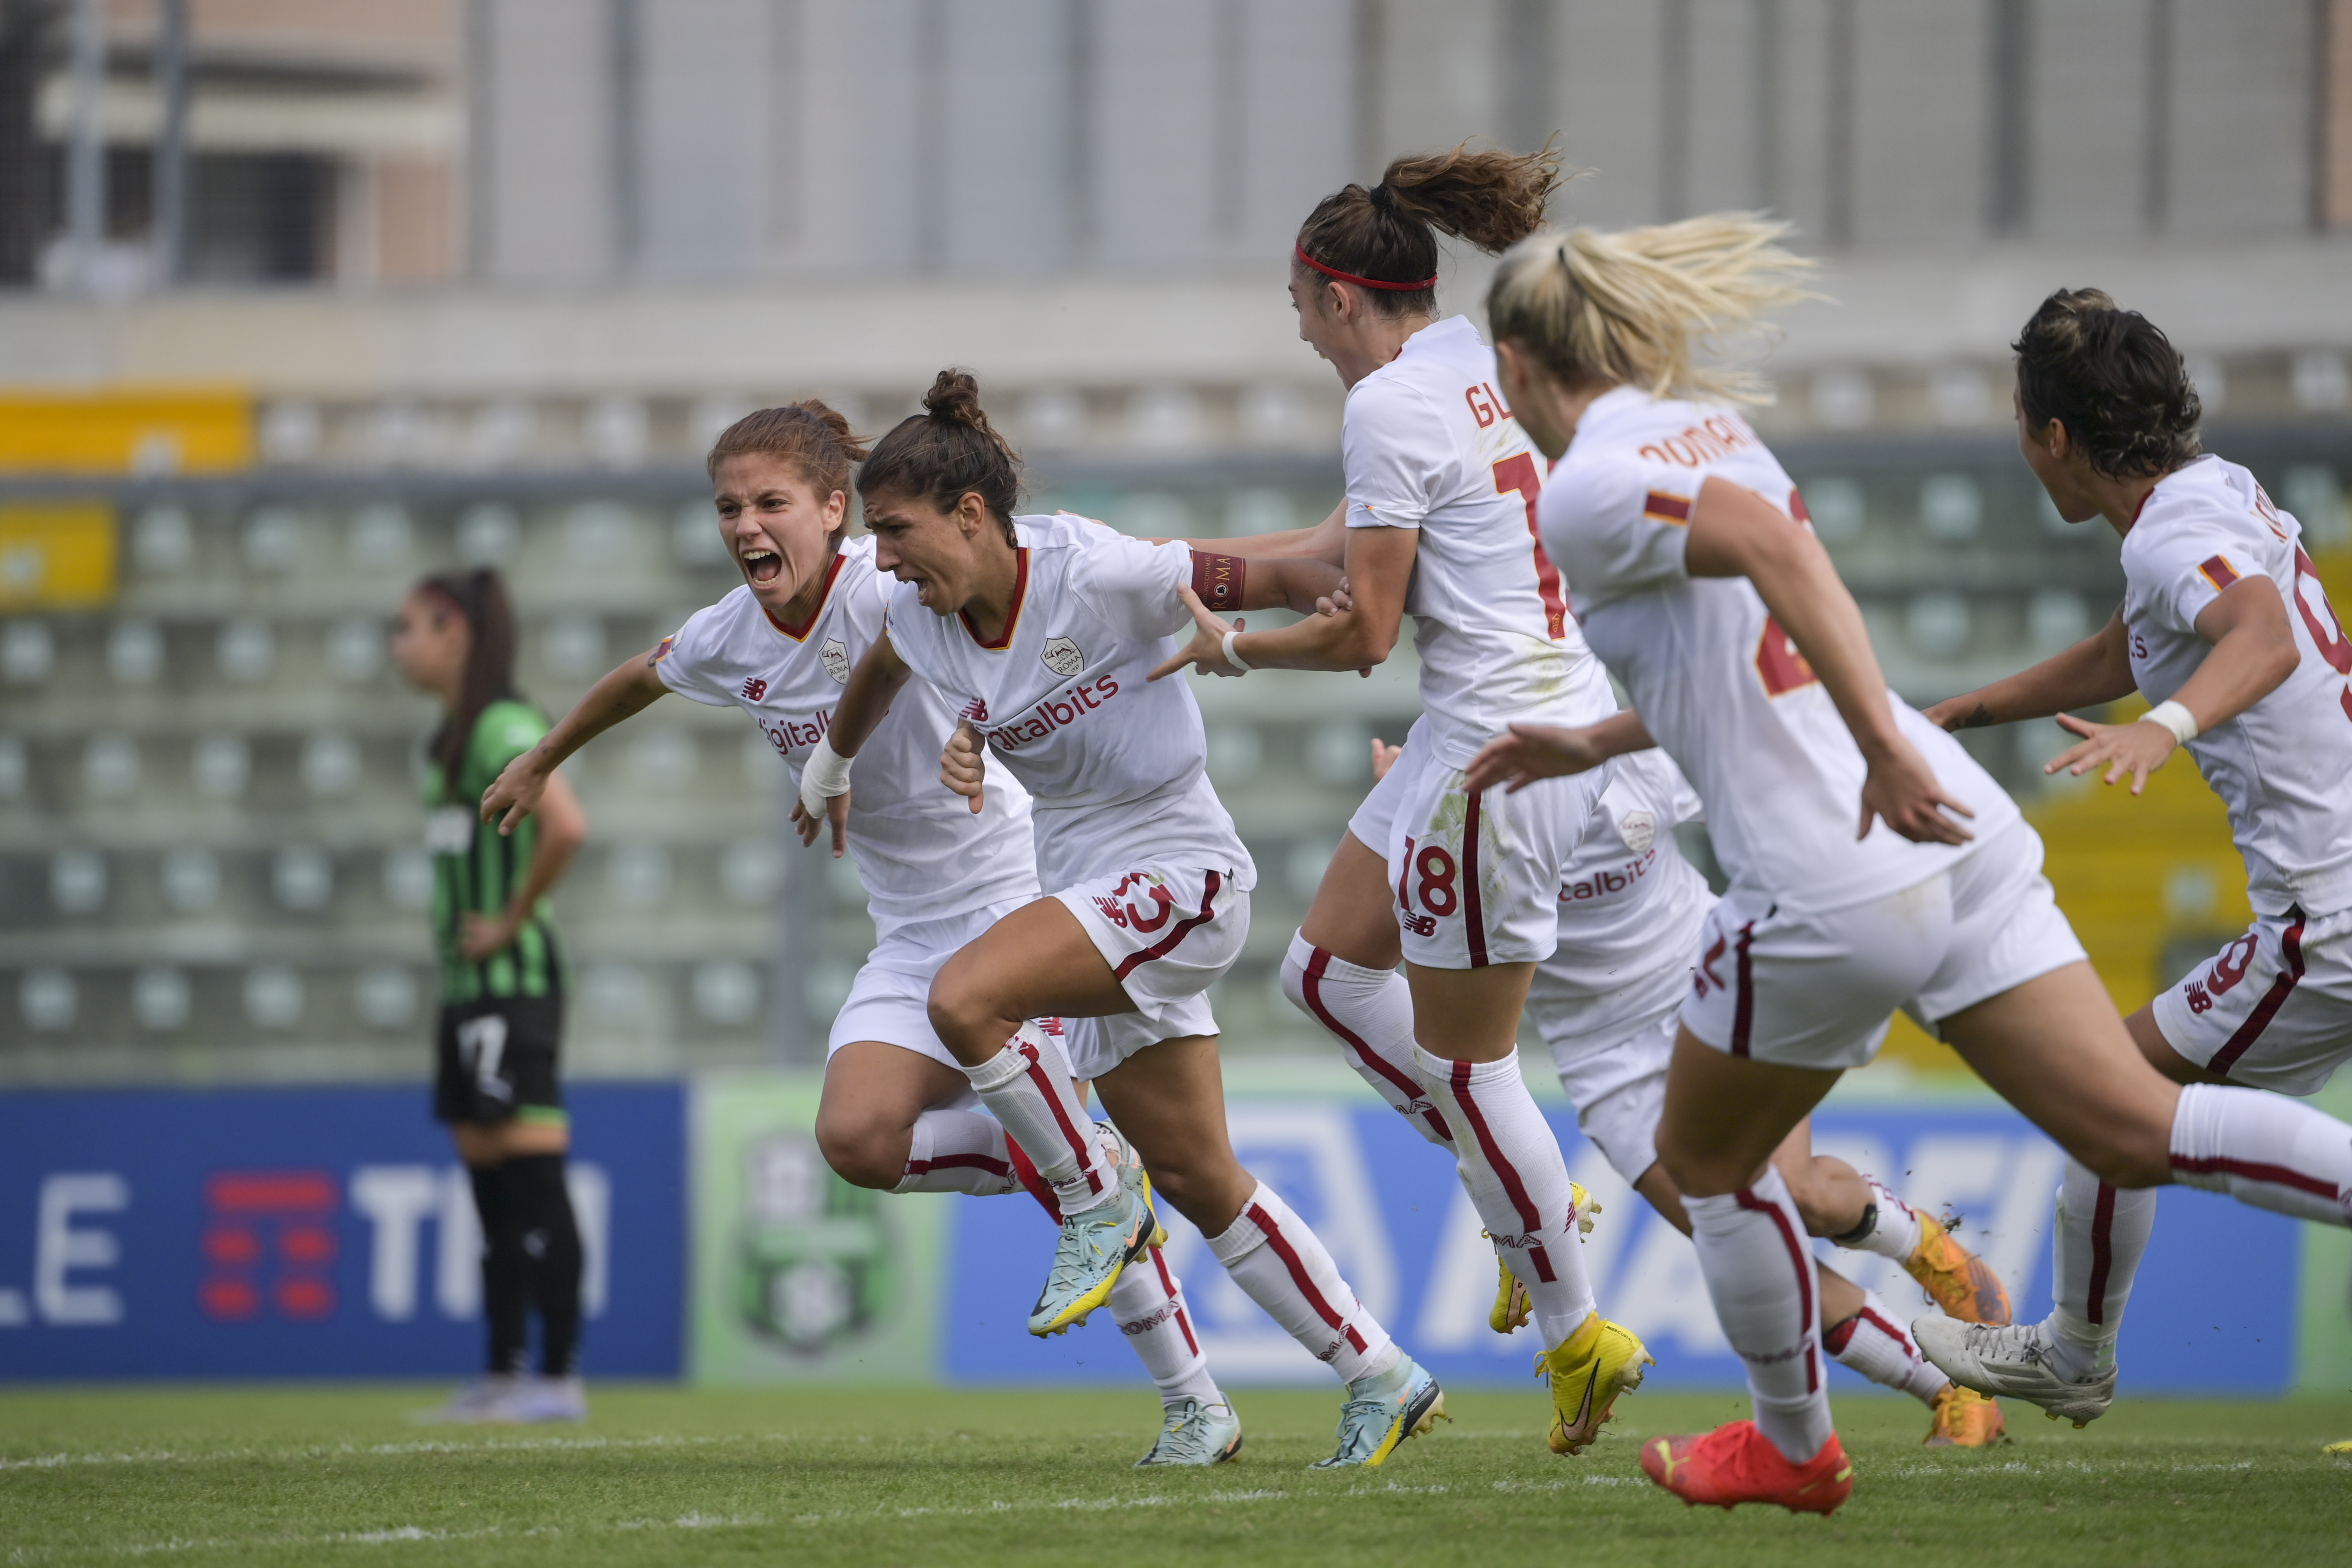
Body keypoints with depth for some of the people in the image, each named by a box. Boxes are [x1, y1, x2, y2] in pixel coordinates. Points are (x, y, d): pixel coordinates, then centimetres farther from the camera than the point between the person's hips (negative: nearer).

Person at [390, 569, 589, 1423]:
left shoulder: (505, 729, -14)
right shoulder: (452, 736, 16)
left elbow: (565, 828, -29)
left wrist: (512, 919, -19)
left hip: (512, 975, -10)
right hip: (468, 983, 10)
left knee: (532, 1175, -10)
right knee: (487, 1174, 11)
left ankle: (559, 1377, -10)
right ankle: (503, 1373, 15)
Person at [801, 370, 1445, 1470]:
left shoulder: (1097, 577, -22)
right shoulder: (922, 619, 1)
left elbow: (1263, 581, -15)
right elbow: (880, 672, 25)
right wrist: (830, 765, 40)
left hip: (1179, 869, -8)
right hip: (1091, 885, 8)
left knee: (964, 997, -28)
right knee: (1198, 1181, 7)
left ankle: (1097, 1202, -6)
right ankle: (1381, 1380, 18)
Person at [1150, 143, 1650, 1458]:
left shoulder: (1391, 402, -15)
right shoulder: (1471, 357, 12)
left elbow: (1365, 631, -15)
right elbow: (1366, 539, 23)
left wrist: (1231, 649, 2)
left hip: (1502, 751, -10)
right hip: (1556, 707, 10)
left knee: (1464, 1059, 0)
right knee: (1328, 966, 17)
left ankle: (1578, 1334, 8)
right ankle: (1529, 1194, 21)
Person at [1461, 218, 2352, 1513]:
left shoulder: (1587, 492, -8)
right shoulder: (1706, 429, 17)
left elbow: (1773, 547, -26)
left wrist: (1881, 745, -32)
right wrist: (1595, 745, 35)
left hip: (1828, 886, -7)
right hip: (1955, 832, 7)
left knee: (1704, 1160, 18)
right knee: (2134, 1130, 2)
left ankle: (1793, 1447, 32)